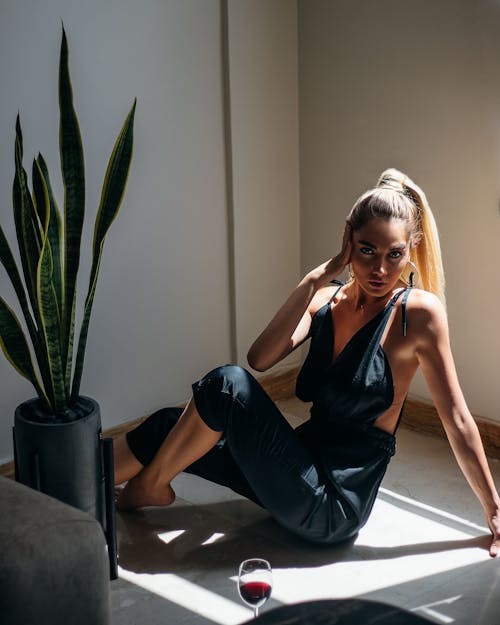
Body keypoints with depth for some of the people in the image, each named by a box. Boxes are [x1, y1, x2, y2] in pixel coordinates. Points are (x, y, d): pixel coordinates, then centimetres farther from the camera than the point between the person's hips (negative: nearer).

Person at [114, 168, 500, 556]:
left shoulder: (418, 312, -13)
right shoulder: (328, 299, 4)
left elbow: (457, 420, -9)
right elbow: (260, 359, -12)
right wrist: (316, 278, -16)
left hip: (334, 506, -6)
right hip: (308, 469, 6)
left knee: (229, 384, -19)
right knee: (171, 425, -2)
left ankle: (150, 486, 1)